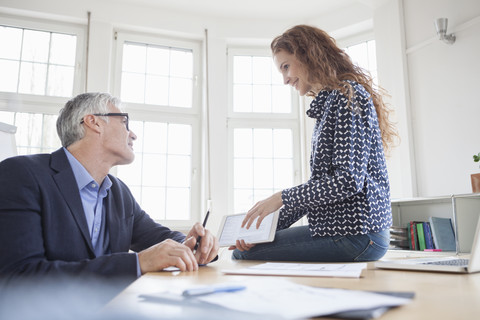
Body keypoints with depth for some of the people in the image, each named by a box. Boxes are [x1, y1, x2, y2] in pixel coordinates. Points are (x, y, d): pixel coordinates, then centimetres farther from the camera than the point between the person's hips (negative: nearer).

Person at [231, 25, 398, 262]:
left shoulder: (348, 94, -11)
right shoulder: (328, 103, 20)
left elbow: (348, 180, -21)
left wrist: (281, 198, -12)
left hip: (356, 233, -10)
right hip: (334, 226, 10)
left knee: (243, 255, -12)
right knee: (246, 245, 11)